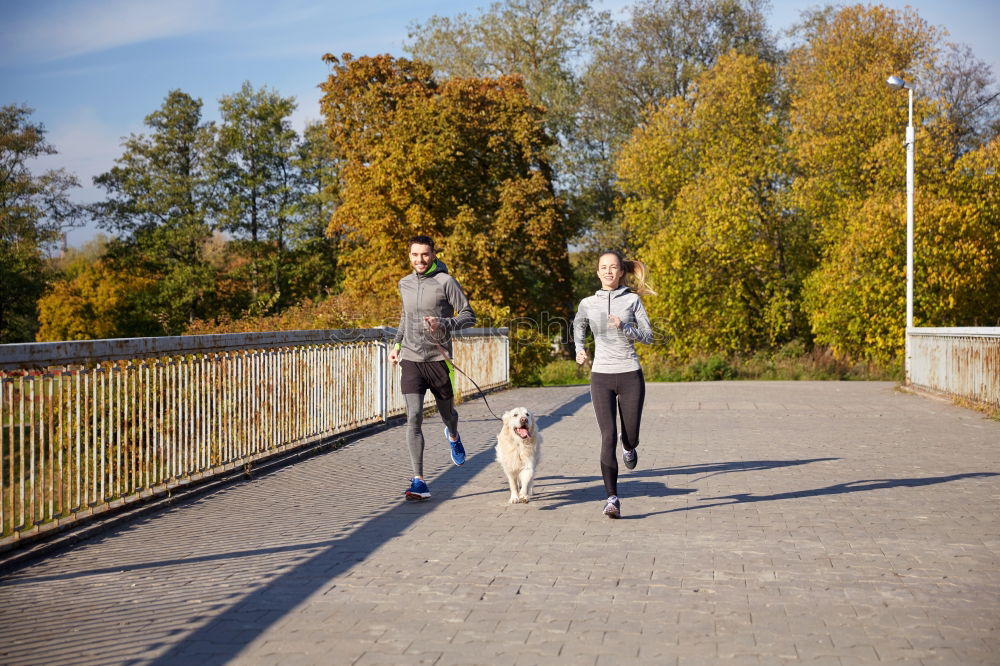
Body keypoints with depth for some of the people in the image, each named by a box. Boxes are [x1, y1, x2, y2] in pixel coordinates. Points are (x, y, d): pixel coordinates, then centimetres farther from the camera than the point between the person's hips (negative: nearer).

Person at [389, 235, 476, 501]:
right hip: (411, 360, 3)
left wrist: (443, 324, -22)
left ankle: (453, 436, 55)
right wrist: (396, 344, 18)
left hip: (439, 359, -3)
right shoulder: (405, 284, 11)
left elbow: (468, 316, -6)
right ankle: (418, 482, -11)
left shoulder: (446, 282, -6)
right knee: (414, 418, -10)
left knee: (446, 413, 16)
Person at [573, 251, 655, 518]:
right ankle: (612, 498, -6)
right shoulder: (588, 303, 6)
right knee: (608, 437, -10)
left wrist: (625, 327, -15)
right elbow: (578, 325, 27)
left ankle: (628, 447, 47)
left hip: (630, 375, 0)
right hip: (601, 376, 0)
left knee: (630, 437, 6)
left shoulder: (632, 300, 2)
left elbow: (648, 335, 0)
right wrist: (579, 348, 12)